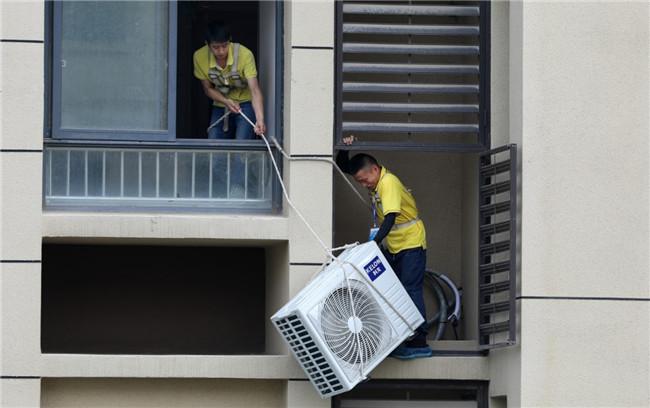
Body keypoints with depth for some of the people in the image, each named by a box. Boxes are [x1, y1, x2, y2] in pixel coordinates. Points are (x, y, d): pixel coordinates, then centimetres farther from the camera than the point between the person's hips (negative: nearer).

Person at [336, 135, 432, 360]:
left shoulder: (388, 183, -24)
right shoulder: (374, 179, 3)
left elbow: (390, 218, -33)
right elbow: (343, 167, 12)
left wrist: (375, 242, -41)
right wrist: (345, 148, -7)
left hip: (411, 242, -9)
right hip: (392, 246, 9)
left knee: (410, 291, -14)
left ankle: (419, 343, -18)